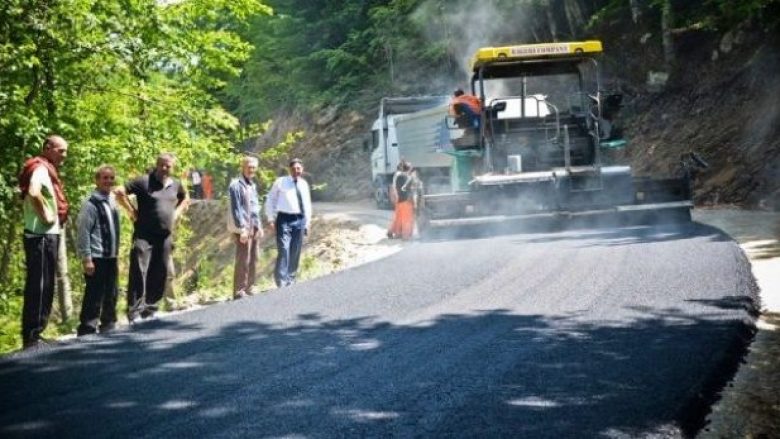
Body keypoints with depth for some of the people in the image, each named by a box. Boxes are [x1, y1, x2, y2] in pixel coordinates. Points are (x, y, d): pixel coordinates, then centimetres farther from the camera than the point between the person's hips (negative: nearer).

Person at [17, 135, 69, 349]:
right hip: (42, 236, -10)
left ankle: (34, 335, 18)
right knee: (38, 287, -8)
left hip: (48, 235, 10)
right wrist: (45, 217, -22)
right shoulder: (41, 169, -13)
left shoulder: (48, 170, 17)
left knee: (44, 287, 13)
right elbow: (33, 193, -33)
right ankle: (31, 338, -6)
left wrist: (56, 219, 12)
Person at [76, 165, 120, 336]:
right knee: (94, 296, -8)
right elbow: (83, 232, -14)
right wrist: (86, 258, -18)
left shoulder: (112, 202, 15)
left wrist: (116, 252, 17)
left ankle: (108, 327, 24)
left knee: (111, 295, 13)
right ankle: (87, 331, -5)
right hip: (96, 257, -8)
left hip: (110, 257, 8)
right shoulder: (91, 204, -11)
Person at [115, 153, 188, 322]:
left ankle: (150, 309, 19)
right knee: (139, 272, -12)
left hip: (165, 237, 6)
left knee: (159, 274, 8)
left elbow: (185, 198, 31)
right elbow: (119, 192, -12)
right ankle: (134, 311, -13)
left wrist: (177, 213, 14)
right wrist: (132, 211, -11)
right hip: (144, 235, -6)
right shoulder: (144, 182, -8)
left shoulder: (175, 185, 10)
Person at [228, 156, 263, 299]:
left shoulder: (253, 185, 16)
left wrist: (259, 226, 16)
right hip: (243, 228, -8)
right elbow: (236, 209, -14)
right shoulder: (236, 185, -9)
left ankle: (249, 288, 20)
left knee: (253, 260, 11)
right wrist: (242, 229, -17)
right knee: (243, 261, -8)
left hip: (253, 228, 8)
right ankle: (239, 291, -4)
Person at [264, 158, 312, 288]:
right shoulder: (280, 182, 0)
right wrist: (271, 219, -2)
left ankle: (290, 279, 18)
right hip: (284, 219, -5)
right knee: (284, 250, -14)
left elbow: (307, 203, 21)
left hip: (300, 220, 5)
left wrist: (308, 221, 17)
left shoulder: (304, 184, 12)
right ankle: (281, 281, -14)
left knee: (295, 252, 8)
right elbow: (270, 200, 3)